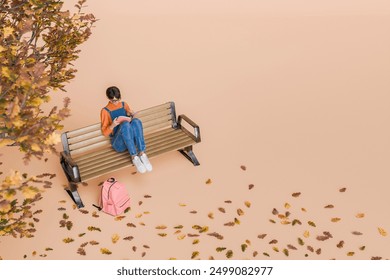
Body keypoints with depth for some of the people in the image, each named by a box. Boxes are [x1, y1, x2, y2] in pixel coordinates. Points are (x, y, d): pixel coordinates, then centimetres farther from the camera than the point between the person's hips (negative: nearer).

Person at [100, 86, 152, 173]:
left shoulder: (124, 105, 11)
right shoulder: (105, 111, -1)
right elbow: (105, 133, -2)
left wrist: (131, 115, 1)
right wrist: (112, 126, -22)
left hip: (131, 140, 4)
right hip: (119, 143, -4)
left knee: (136, 121, -27)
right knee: (125, 124, -34)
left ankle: (142, 154, -34)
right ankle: (134, 157, -36)